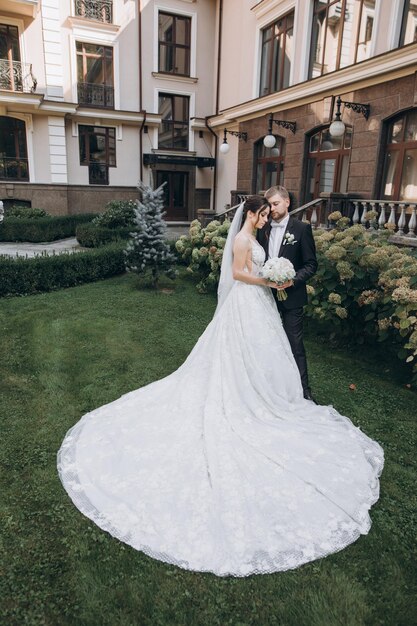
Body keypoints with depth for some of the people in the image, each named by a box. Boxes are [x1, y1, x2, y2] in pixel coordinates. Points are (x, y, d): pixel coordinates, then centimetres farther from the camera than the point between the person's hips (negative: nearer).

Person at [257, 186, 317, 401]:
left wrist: (293, 280, -21)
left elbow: (311, 264, -7)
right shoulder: (263, 228, 5)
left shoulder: (302, 228, -7)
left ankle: (303, 388, 13)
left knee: (295, 343, 0)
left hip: (291, 295, -4)